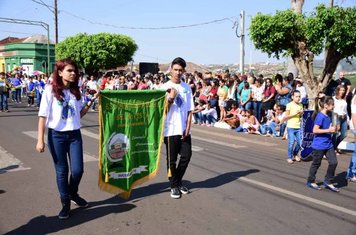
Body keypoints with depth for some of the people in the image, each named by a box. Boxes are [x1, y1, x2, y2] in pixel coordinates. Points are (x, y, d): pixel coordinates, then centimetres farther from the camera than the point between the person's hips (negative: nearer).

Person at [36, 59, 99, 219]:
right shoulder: (50, 90, -7)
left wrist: (92, 101, 2)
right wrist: (40, 140, -11)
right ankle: (65, 203, 22)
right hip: (56, 135, -3)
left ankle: (73, 193, 31)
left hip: (74, 134, 4)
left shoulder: (75, 91, 6)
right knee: (62, 170, 6)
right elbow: (43, 116, -8)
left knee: (77, 169, 1)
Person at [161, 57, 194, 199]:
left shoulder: (187, 88, 7)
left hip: (184, 130, 4)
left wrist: (188, 127, -2)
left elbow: (190, 110, 6)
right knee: (172, 159, 5)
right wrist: (170, 98, -22)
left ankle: (178, 181, 27)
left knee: (186, 156, 6)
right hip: (171, 130, -3)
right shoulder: (165, 87, -4)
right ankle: (174, 186, 20)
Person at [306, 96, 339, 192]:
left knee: (333, 162, 4)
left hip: (328, 144, 8)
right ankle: (311, 181, 25)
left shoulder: (327, 116, 7)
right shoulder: (320, 116, -19)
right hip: (319, 145, -8)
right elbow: (315, 130, -24)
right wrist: (329, 130, -23)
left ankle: (328, 182, 18)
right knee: (316, 163, 7)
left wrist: (332, 129, 4)